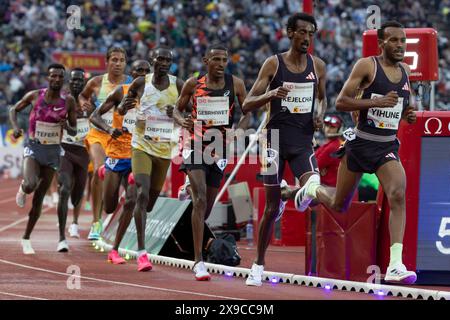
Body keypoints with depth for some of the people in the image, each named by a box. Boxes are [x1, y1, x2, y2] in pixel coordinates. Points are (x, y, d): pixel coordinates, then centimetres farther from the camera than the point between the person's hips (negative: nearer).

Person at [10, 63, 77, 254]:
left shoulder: (68, 101, -2)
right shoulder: (34, 96, -5)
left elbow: (74, 132, 5)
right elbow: (14, 110, 10)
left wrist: (67, 126, -19)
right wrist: (15, 127, -9)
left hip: (53, 152, 2)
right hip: (33, 147, -2)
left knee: (39, 197, 5)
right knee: (30, 185, -29)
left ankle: (26, 238, 19)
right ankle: (22, 188, 9)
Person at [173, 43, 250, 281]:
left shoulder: (235, 84, 0)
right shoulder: (193, 84, -2)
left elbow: (247, 112, 6)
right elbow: (177, 109, 9)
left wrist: (237, 130, -13)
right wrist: (182, 121, -15)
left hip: (219, 148, 3)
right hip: (195, 145, -3)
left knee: (208, 204, 14)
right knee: (200, 200, -18)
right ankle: (198, 261, -20)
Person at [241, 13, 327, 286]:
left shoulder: (318, 66, 5)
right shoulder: (274, 64, -5)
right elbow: (248, 104, -6)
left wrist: (320, 113, 1)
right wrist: (271, 94, -25)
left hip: (303, 141, 2)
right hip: (277, 138, -2)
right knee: (271, 208, 4)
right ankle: (259, 265, 17)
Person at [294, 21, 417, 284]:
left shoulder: (405, 70, 7)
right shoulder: (367, 65, -11)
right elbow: (341, 102, -15)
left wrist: (409, 115, 3)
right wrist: (377, 102, -25)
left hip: (388, 147, 3)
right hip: (361, 143, -3)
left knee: (398, 196, -23)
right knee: (339, 205, 12)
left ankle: (396, 266, -26)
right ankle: (313, 189, 50)